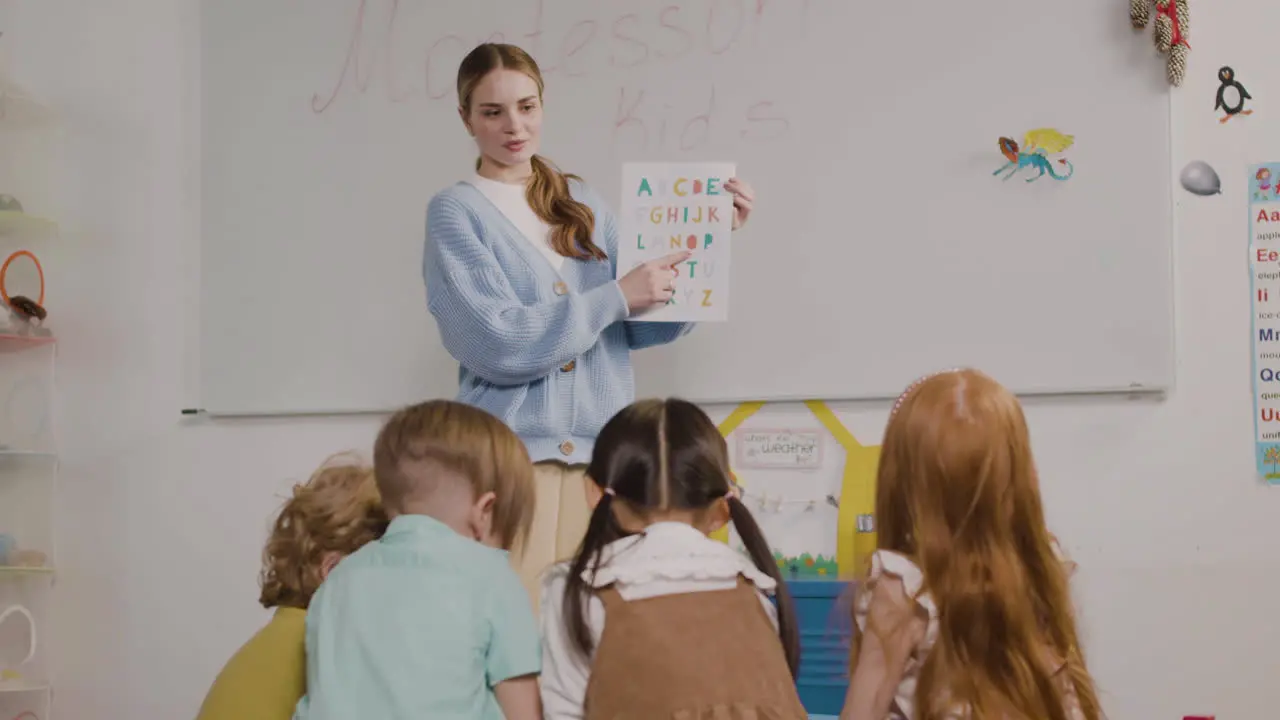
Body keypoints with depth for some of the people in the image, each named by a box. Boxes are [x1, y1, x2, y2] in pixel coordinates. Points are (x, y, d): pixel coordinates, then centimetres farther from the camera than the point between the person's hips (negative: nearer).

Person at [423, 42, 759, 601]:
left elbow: (644, 326, 12)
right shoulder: (456, 211, 1)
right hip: (510, 452, -4)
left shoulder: (582, 204, 15)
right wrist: (616, 297, -10)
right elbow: (498, 342, -10)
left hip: (599, 450, 4)